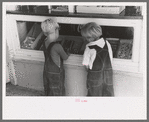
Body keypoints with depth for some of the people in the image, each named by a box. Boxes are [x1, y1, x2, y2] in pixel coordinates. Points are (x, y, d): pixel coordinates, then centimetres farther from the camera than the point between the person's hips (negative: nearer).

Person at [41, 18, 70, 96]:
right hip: (56, 73, -7)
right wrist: (68, 53, 6)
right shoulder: (57, 46, -31)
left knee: (48, 91, 28)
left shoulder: (45, 42, -8)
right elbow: (65, 57, -13)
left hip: (46, 71, 7)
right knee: (57, 92, 17)